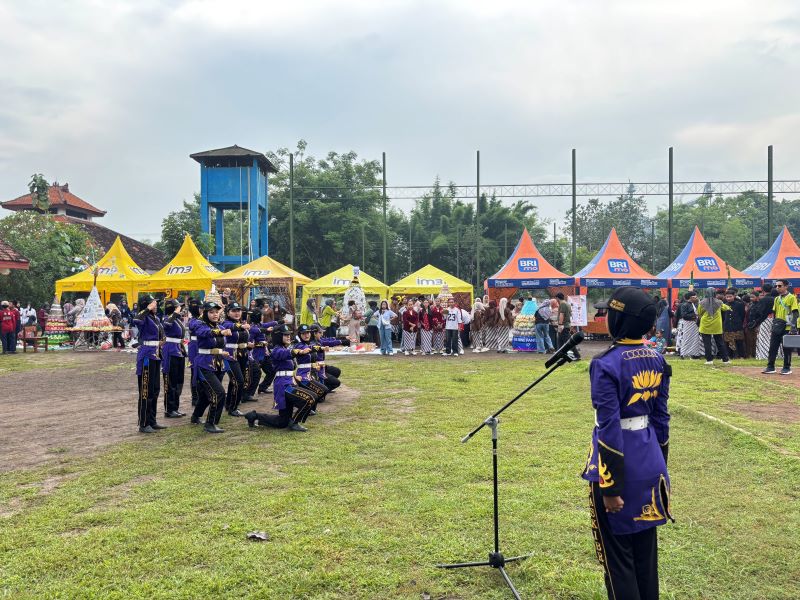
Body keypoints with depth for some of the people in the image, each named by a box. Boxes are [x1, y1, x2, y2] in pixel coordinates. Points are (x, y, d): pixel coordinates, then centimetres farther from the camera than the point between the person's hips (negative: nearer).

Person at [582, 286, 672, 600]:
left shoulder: (606, 364, -20)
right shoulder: (657, 360, 2)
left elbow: (609, 429, -20)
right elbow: (660, 417, 9)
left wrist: (610, 486, -15)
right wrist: (659, 466, 19)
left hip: (620, 464, -7)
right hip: (649, 463, 7)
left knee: (617, 553, 8)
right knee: (645, 547, 20)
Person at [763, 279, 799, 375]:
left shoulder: (791, 297, -5)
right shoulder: (776, 299, 13)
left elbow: (795, 313, -10)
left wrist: (793, 327, -18)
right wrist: (773, 327, 17)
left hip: (787, 328, -6)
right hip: (777, 327, 6)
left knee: (787, 349, 1)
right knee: (773, 348, 4)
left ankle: (787, 368, 10)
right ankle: (770, 367, 10)